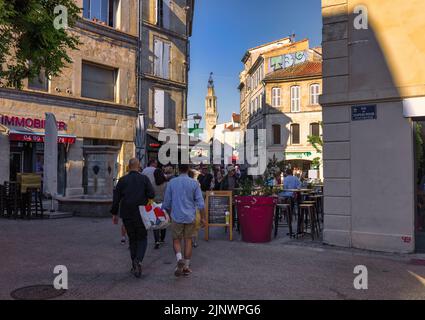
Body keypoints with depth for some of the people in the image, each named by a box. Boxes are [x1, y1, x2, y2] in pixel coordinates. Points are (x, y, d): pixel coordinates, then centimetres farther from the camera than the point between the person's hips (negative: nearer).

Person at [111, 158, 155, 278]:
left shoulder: (122, 180, 0)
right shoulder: (144, 179, -6)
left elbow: (116, 198, 1)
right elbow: (152, 194, -13)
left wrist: (114, 214, 8)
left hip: (127, 215, 2)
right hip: (141, 214, -2)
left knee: (132, 239, 15)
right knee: (142, 238, 10)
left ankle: (135, 265, 18)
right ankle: (138, 260, -14)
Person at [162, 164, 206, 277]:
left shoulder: (172, 182, -2)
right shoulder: (194, 183, -4)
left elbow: (166, 202, 4)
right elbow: (200, 203, -4)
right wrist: (203, 217, 5)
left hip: (177, 217, 0)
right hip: (190, 217, 0)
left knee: (176, 240, 11)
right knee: (188, 240, 10)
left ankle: (179, 259, -14)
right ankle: (186, 267, 16)